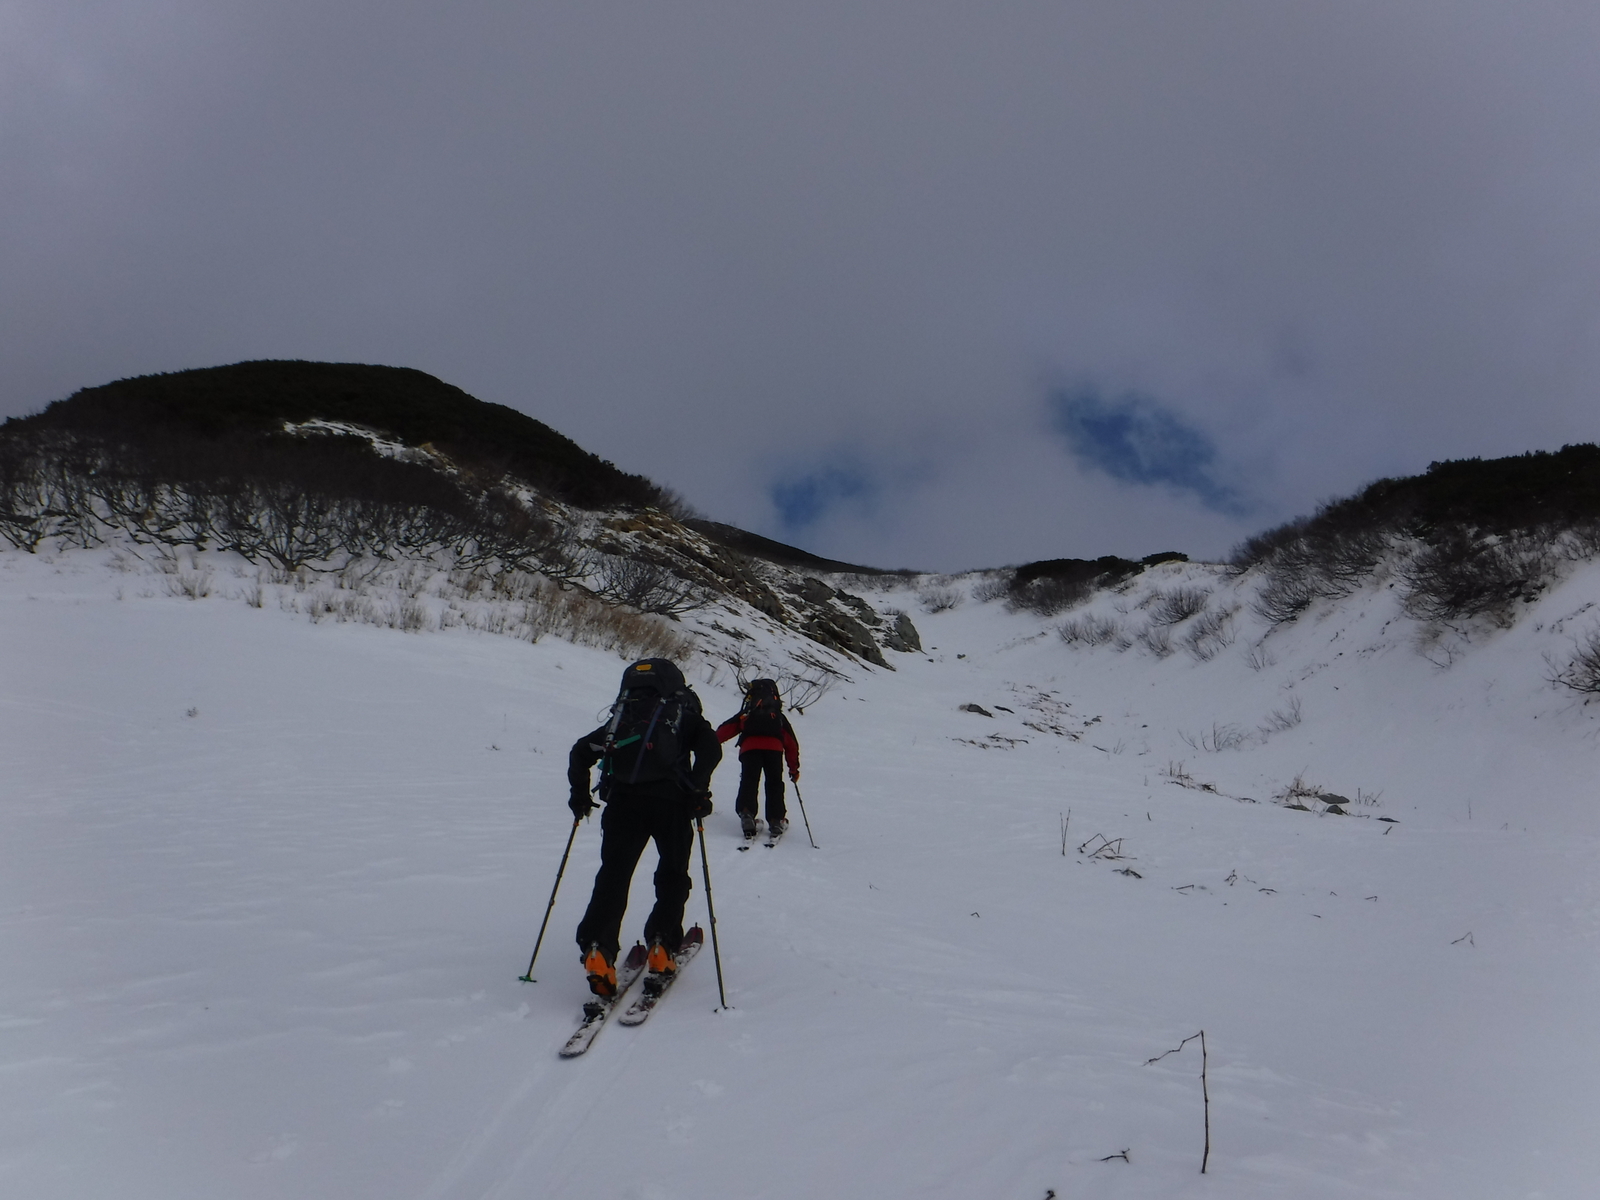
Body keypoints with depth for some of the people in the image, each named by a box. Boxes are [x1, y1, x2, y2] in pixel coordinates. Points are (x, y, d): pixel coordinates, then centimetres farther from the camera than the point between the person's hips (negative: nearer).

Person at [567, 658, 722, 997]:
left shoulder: (621, 718, 26)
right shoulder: (685, 712, 19)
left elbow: (581, 750, 22)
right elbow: (711, 747, 0)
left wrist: (579, 793, 27)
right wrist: (698, 790, -1)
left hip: (622, 800, 2)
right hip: (670, 800, -1)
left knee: (613, 876, 3)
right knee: (672, 875, 16)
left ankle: (597, 949, -13)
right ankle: (661, 946, 7)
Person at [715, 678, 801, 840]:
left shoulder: (745, 714, 33)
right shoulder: (779, 717, 35)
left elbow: (725, 729, 21)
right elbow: (791, 743, 32)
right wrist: (794, 767, 35)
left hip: (749, 747, -1)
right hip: (774, 748, 1)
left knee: (748, 782, -2)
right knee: (774, 784, 11)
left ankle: (746, 813, -25)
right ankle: (776, 821, 2)